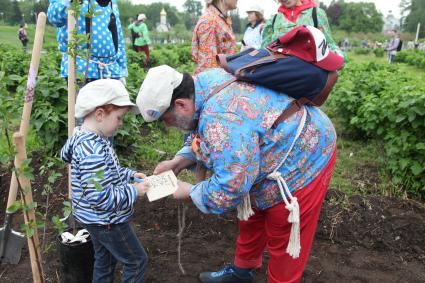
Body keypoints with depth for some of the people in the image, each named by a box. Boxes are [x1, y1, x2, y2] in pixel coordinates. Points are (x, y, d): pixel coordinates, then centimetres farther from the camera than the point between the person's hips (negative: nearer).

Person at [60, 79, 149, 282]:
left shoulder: (83, 136, -2)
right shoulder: (93, 151, -33)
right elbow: (101, 198, -33)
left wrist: (129, 175, 4)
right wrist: (134, 191, -22)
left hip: (96, 218, 10)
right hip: (106, 221, -10)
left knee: (104, 259, 28)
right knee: (137, 261, 10)